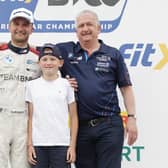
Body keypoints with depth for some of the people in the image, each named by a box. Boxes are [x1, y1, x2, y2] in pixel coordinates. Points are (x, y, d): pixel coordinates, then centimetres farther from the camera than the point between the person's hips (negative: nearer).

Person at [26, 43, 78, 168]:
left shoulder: (67, 85, 2)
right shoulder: (32, 85, 5)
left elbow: (74, 117, 3)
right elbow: (30, 118, 6)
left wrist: (73, 146, -1)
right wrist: (30, 145, 1)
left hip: (62, 144, -1)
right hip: (38, 144, 1)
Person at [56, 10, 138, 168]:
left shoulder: (113, 54, 6)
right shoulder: (66, 51, 8)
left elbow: (126, 88, 5)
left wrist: (131, 118, -3)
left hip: (109, 125, -2)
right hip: (81, 126, 2)